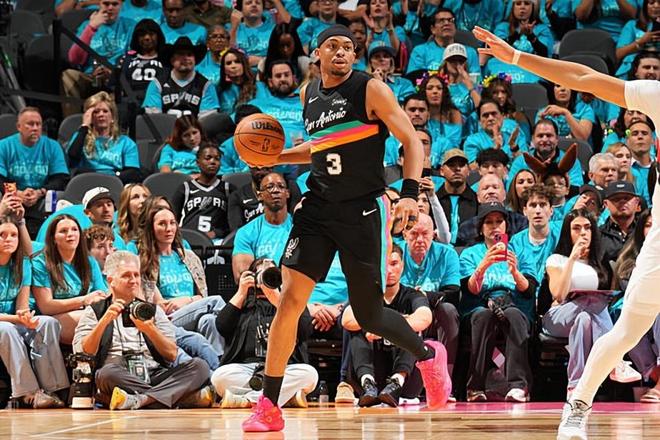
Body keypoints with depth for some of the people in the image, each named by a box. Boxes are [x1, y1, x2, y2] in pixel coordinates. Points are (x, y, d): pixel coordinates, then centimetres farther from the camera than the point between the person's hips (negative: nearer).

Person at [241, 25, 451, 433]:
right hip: (319, 205, 4)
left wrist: (410, 193, -22)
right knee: (291, 298, -10)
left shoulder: (370, 89, -8)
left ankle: (428, 354, 36)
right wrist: (277, 157, 12)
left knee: (368, 315, 3)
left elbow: (412, 141, -8)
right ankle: (269, 407, -7)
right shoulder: (309, 94, 10)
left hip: (363, 210, -4)